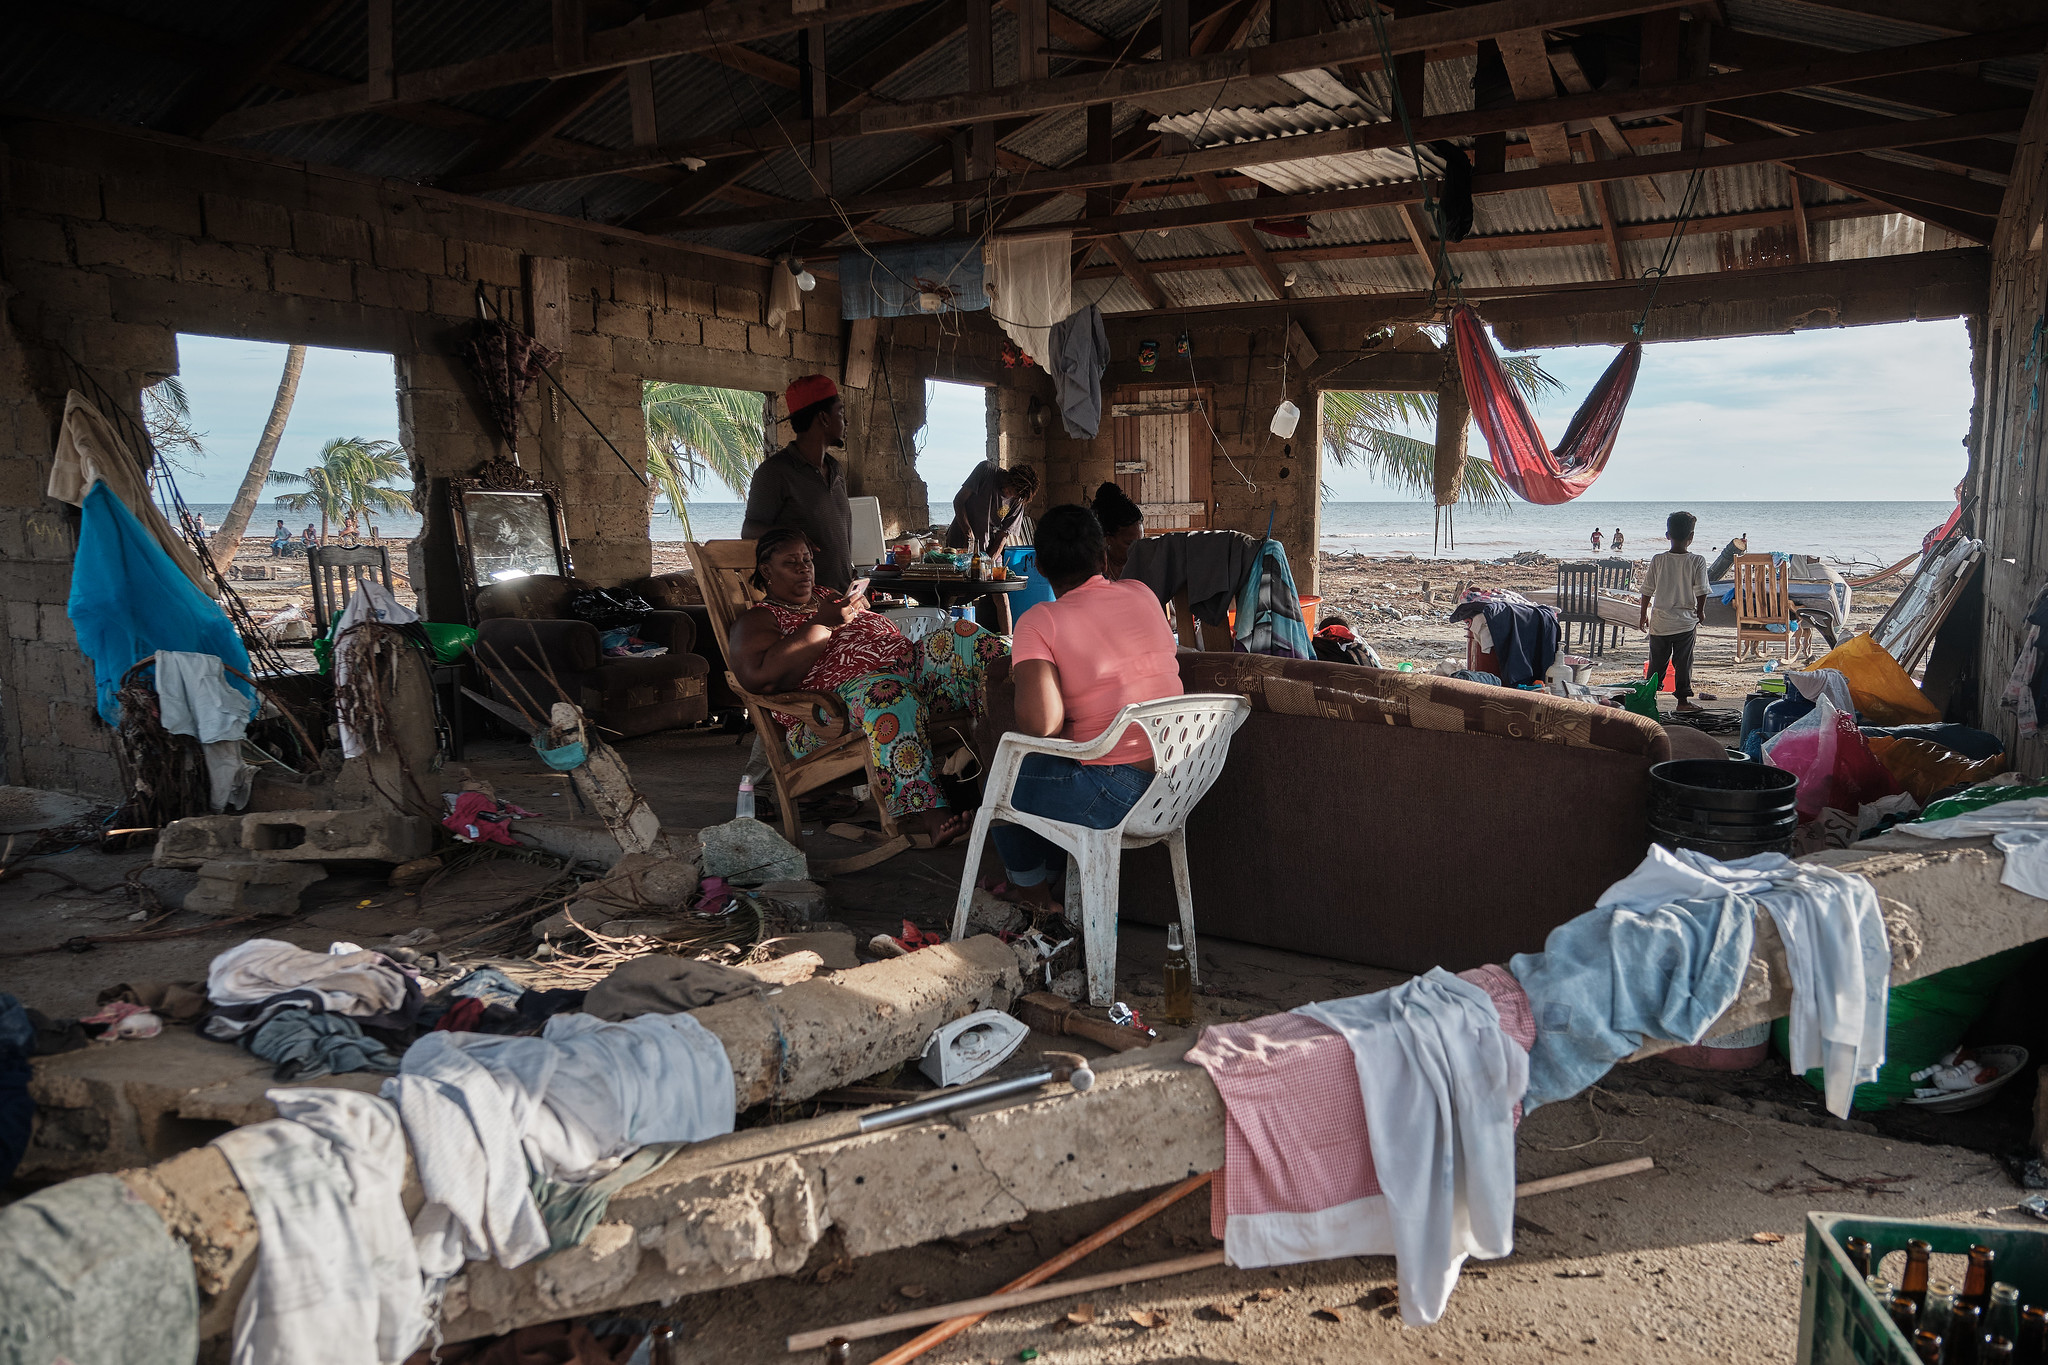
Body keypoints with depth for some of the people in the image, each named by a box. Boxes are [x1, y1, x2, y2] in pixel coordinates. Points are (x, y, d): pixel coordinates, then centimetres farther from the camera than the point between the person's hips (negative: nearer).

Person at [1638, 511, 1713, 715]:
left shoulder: (1658, 560, -4)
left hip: (1660, 621, 1)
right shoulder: (1697, 562, -8)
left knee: (1657, 662, 11)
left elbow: (1647, 591, 2)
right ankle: (1683, 699, 9)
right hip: (1685, 622, -1)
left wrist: (1644, 614, 15)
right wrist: (1700, 612, 12)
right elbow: (1701, 592, -5)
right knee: (1683, 662, 6)